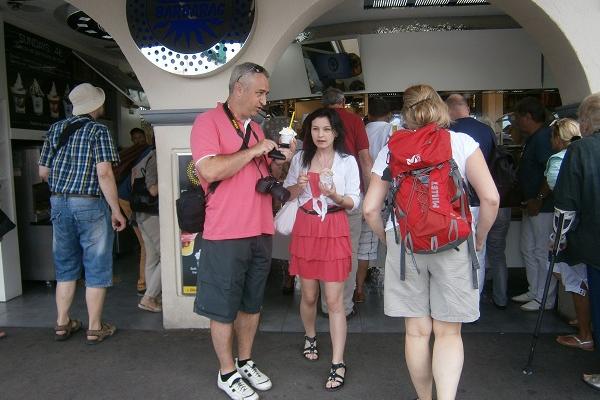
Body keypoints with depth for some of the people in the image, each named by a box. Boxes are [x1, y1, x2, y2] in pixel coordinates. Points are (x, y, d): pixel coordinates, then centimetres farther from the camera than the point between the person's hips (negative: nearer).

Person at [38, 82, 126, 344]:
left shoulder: (55, 129, 11)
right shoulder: (98, 130, -7)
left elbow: (43, 172, 13)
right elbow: (104, 173, -17)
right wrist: (116, 210, -12)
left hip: (59, 203, 6)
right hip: (90, 205, -6)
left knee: (65, 267, 17)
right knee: (96, 268, 5)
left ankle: (62, 324, 26)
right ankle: (95, 328, 13)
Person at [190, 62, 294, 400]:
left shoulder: (256, 128, 16)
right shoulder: (209, 121, -8)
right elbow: (210, 170, -24)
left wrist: (279, 160, 5)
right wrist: (254, 150, -15)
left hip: (261, 232, 7)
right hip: (227, 235, -7)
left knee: (252, 304, 17)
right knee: (224, 309, 7)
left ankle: (246, 362, 35)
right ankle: (227, 373, 25)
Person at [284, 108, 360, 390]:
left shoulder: (347, 161, -1)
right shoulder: (300, 159, 6)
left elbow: (354, 203, -1)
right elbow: (287, 195, 12)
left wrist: (334, 195, -21)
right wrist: (300, 185, -9)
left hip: (334, 230, -3)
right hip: (305, 228, 3)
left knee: (334, 300, -3)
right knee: (309, 295, 13)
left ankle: (338, 364, 5)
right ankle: (310, 337, 41)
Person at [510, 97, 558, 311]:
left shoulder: (543, 137, -18)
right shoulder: (533, 138, 15)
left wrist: (538, 200, -22)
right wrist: (527, 201, 19)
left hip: (543, 207, -11)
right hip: (532, 206, 11)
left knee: (543, 253, -1)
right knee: (528, 250, 17)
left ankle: (545, 299, 11)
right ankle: (534, 291, 28)